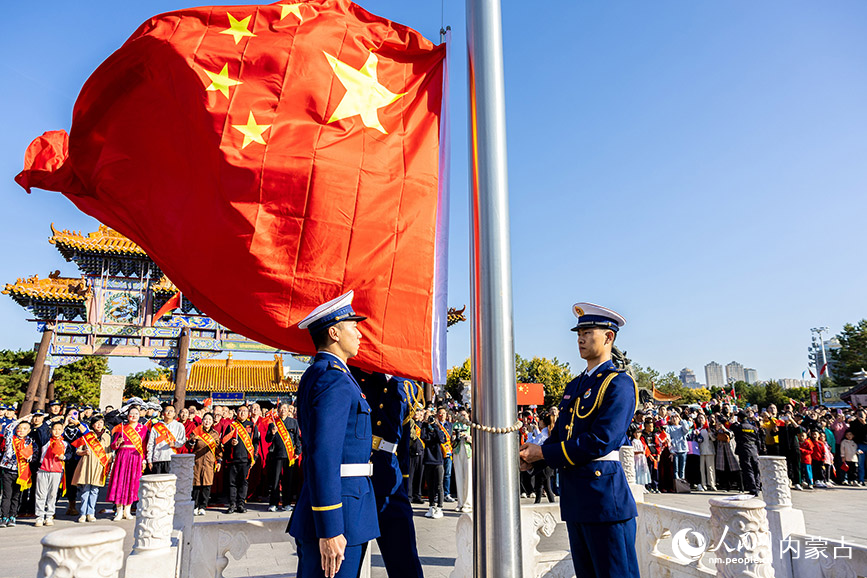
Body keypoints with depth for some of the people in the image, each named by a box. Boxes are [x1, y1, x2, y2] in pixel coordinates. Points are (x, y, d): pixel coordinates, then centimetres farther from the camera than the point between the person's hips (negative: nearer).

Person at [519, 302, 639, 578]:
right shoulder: (574, 386, 16)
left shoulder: (619, 384, -10)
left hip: (604, 493, -8)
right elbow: (559, 435, 16)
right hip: (574, 497, 9)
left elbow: (600, 442, -21)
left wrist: (543, 453, -17)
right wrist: (531, 455, -5)